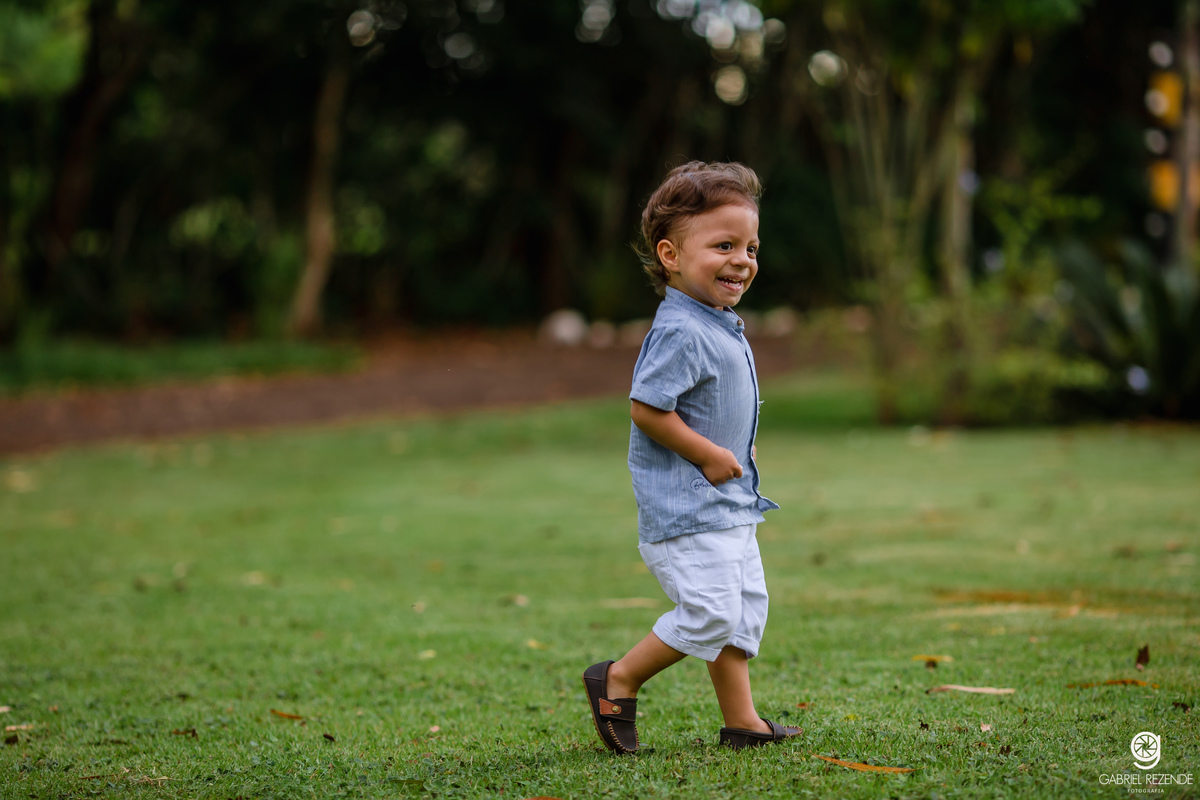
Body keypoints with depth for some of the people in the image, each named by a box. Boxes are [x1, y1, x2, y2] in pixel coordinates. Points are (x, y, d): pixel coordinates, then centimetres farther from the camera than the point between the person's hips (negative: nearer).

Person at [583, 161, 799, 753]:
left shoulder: (720, 327, 12)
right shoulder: (680, 332, -21)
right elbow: (646, 407, -25)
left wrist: (728, 457, 11)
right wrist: (708, 454, -19)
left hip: (728, 504, 10)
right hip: (685, 508, -10)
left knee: (745, 606, 12)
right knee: (710, 612, -12)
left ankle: (741, 720, 19)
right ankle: (618, 680, 5)